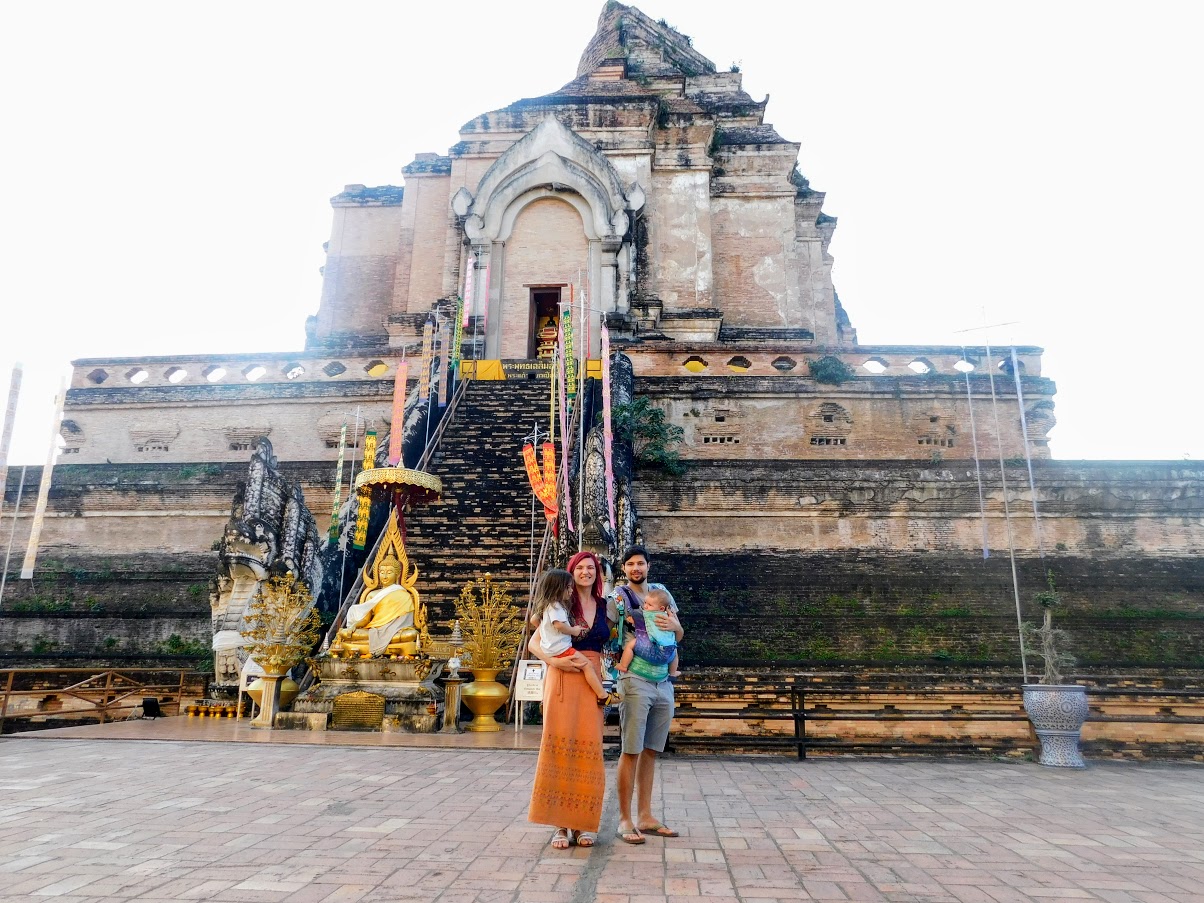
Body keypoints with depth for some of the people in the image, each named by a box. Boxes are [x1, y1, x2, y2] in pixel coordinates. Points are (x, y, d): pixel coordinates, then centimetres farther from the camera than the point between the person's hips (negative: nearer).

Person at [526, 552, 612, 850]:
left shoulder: (603, 607, 13)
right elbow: (534, 643, 0)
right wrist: (553, 660, -17)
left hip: (592, 684, 3)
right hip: (562, 679, -3)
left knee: (588, 750, 3)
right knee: (560, 747, -4)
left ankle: (582, 824, 14)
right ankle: (561, 825, 5)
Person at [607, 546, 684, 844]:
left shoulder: (662, 592, 13)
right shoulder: (618, 598, 1)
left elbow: (679, 636, 14)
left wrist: (674, 625, -7)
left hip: (664, 682, 5)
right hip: (635, 681, -5)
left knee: (650, 751, 11)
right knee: (631, 751, -3)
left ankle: (645, 816, 20)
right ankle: (625, 819, 5)